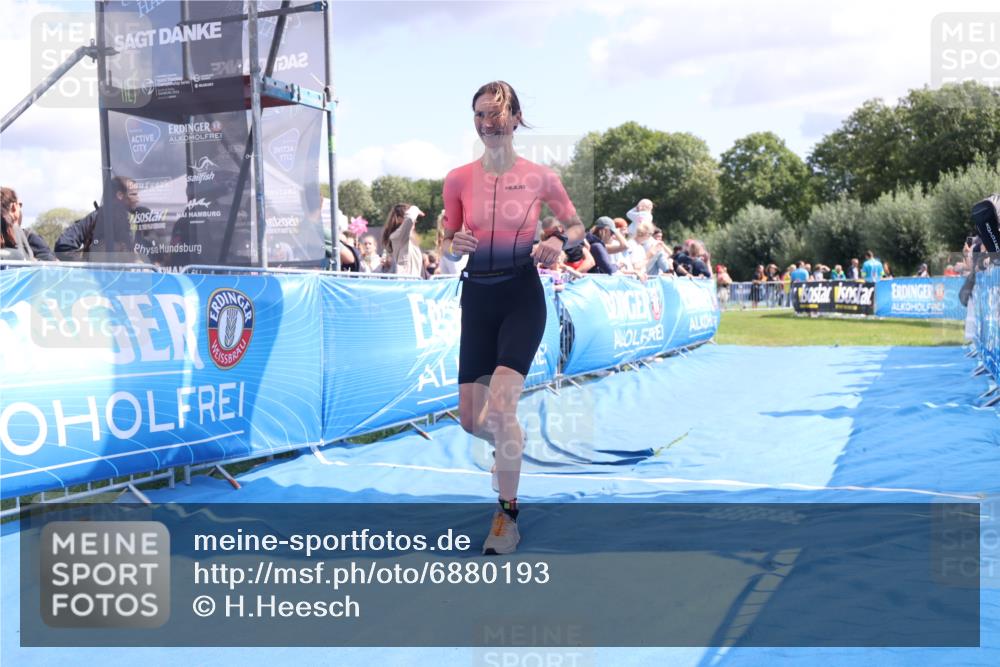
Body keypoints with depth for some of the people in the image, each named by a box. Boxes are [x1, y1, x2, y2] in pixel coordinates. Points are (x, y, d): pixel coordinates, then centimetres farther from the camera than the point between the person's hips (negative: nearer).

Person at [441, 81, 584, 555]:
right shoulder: (458, 179, 2)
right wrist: (456, 245, -15)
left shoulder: (540, 177, -3)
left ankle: (507, 517, 1)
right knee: (471, 421, 4)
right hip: (477, 297, 3)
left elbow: (577, 227, 10)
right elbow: (448, 249, 9)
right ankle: (509, 447, 42)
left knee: (498, 411, -18)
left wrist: (559, 242, -12)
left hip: (522, 295, -3)